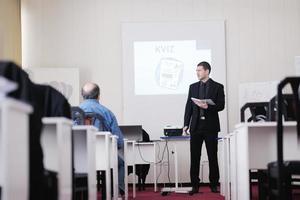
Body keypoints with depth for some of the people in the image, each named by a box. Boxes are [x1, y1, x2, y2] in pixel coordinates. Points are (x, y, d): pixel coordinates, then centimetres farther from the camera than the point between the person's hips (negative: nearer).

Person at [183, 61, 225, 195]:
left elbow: (221, 105, -4)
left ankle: (214, 185, 9)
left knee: (212, 157, 2)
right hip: (196, 126, 3)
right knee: (194, 157, 2)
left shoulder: (217, 87, 2)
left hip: (210, 125, -3)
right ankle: (195, 186, 6)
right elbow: (188, 106, 10)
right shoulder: (193, 87, 12)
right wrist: (186, 124, 2)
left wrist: (208, 107, -21)